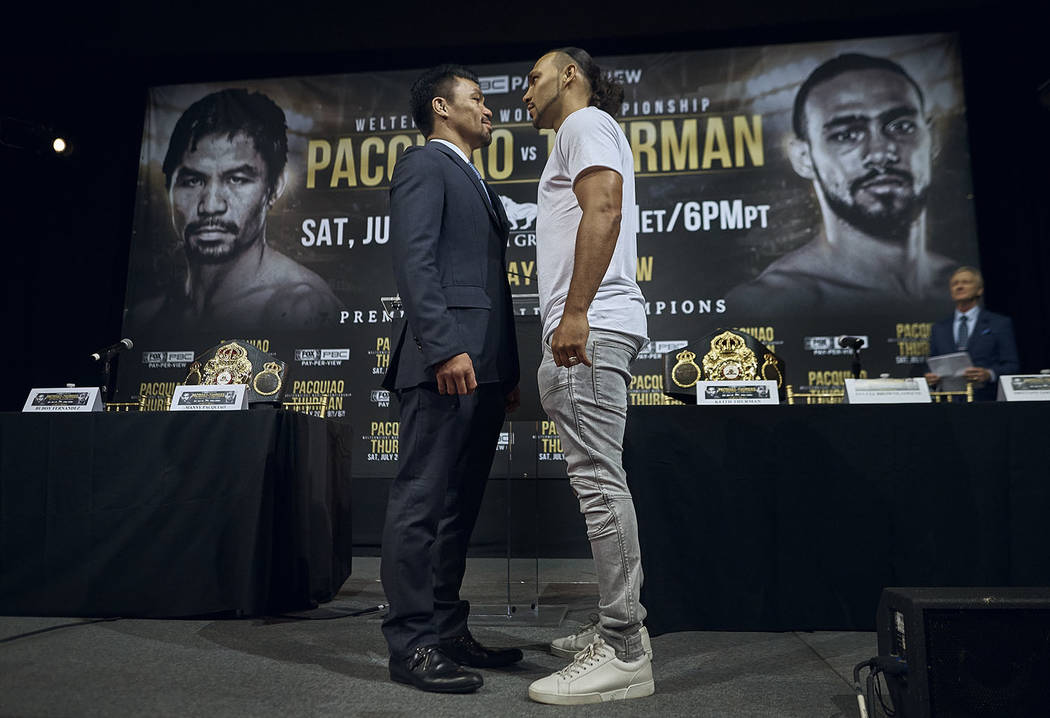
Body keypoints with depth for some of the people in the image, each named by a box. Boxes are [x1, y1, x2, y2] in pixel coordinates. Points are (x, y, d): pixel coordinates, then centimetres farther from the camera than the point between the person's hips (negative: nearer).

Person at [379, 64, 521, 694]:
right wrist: (445, 348, -23)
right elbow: (414, 260, -13)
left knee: (460, 506, 11)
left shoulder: (477, 184, 29)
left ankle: (448, 630, 19)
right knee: (423, 501, -6)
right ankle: (412, 643, 2)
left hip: (483, 369, 9)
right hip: (446, 361, -9)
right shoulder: (424, 165, 2)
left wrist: (510, 370, 19)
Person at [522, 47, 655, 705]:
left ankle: (622, 653, -8)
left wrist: (575, 312, -24)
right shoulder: (581, 136, 33)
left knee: (599, 481, -13)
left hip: (590, 326, -11)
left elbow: (604, 209, -15)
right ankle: (622, 628, 17)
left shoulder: (586, 122, 2)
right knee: (602, 481, 10)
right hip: (587, 328, 11)